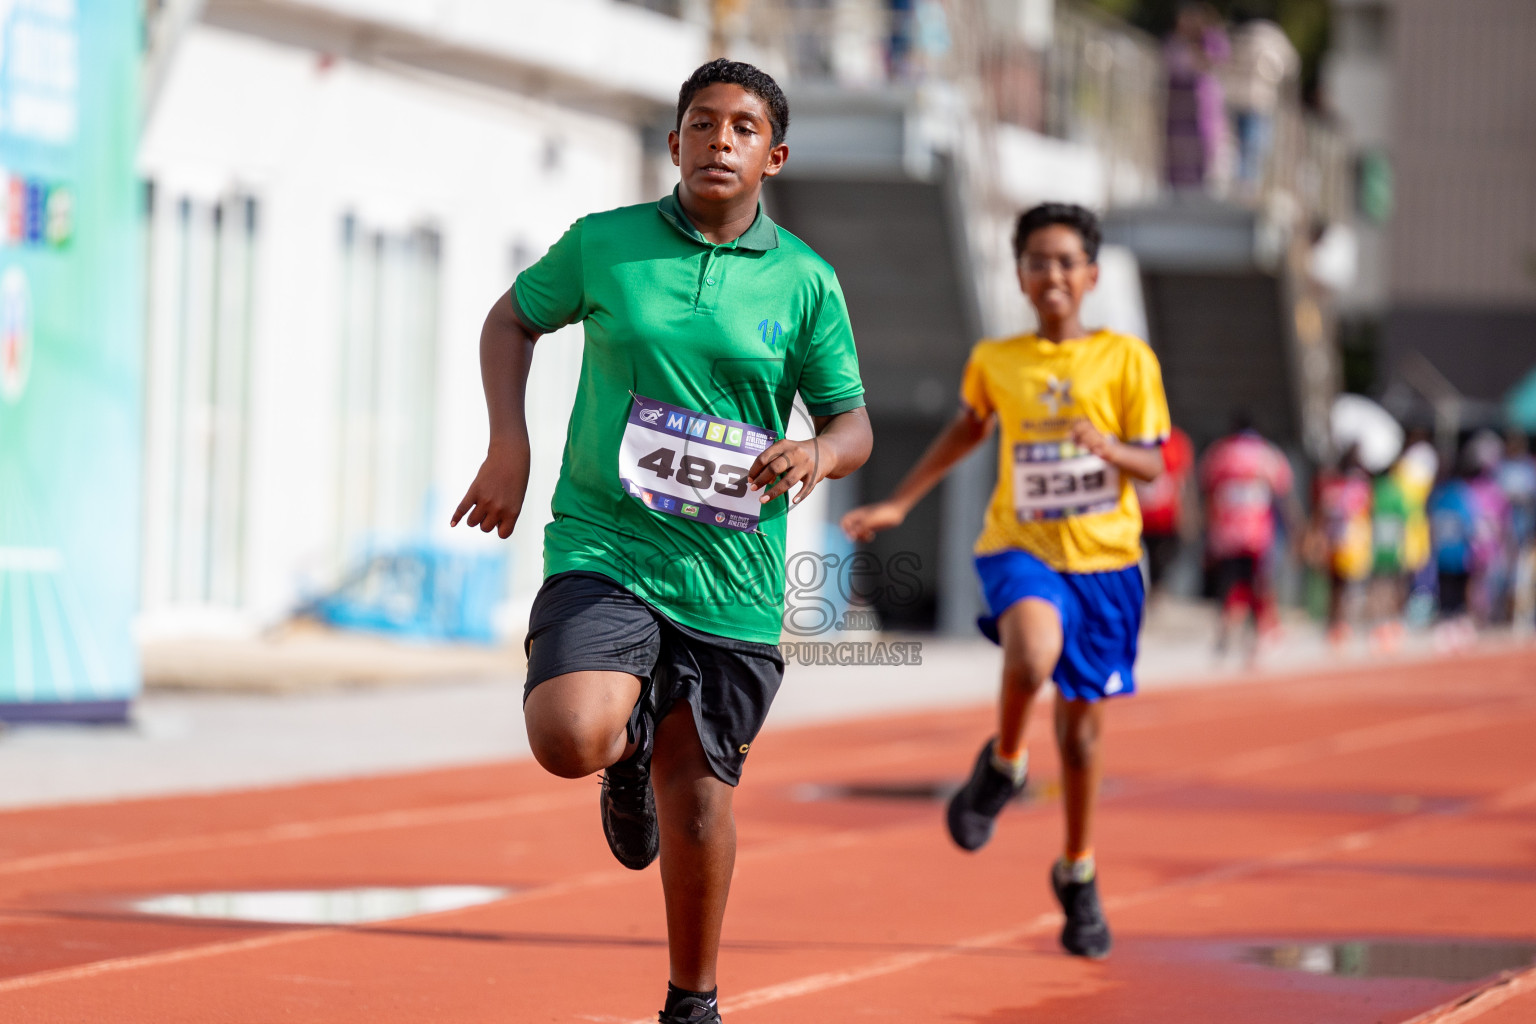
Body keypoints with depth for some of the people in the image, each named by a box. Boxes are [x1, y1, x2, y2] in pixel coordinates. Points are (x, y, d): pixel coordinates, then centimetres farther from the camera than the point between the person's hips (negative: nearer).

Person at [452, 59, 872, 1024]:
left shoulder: (805, 281, 2)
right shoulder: (603, 244, 1)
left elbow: (854, 422, 9)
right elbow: (512, 319, 17)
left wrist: (817, 454, -15)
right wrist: (510, 448, 4)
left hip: (731, 576, 1)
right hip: (604, 546, -1)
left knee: (698, 791, 9)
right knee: (571, 739, -25)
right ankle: (629, 748, 15)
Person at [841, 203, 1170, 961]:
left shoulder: (1126, 359, -1)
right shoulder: (993, 360, 3)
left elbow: (1153, 464, -1)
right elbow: (968, 427, 22)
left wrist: (1106, 446, -23)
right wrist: (897, 504, 23)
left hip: (1103, 558, 1)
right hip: (1020, 548, -1)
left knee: (1082, 723, 8)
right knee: (1033, 653, -34)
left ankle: (1078, 875, 29)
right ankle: (1002, 765, -4)